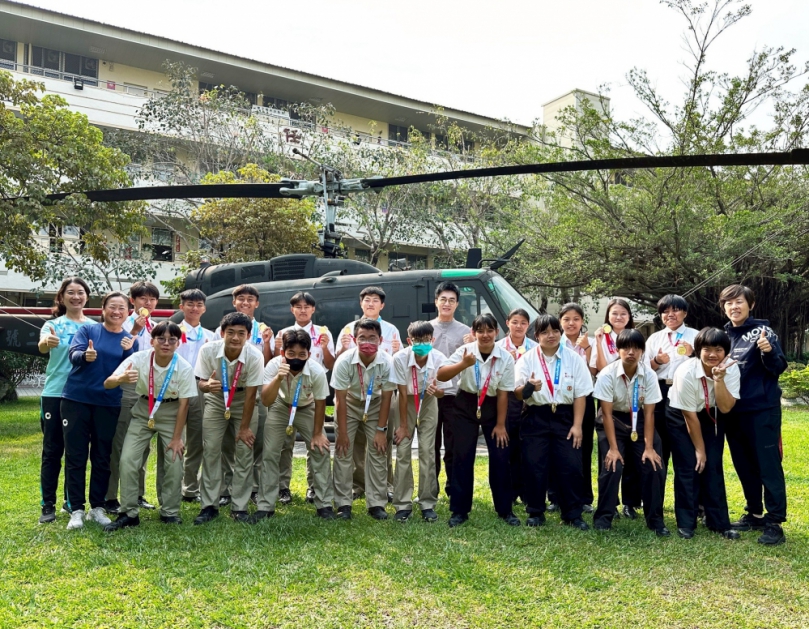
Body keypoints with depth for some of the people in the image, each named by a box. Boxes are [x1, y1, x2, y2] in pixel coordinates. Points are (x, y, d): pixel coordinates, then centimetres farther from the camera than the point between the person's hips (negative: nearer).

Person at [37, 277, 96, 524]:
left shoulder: (95, 327, 6)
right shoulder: (53, 324, 0)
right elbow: (42, 347, -21)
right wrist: (46, 342, -44)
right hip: (55, 394, -2)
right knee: (52, 451, 2)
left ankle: (71, 501, 22)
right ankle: (48, 505, 9)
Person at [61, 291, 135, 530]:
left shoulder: (130, 340, 5)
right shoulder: (87, 330, 1)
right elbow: (73, 355, -14)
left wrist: (128, 351, -21)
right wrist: (85, 356, -36)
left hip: (108, 404, 1)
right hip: (76, 400, -1)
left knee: (102, 457, 8)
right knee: (76, 456, 2)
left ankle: (97, 508, 19)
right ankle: (76, 510, 11)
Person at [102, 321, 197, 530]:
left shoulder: (184, 368, -21)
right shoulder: (139, 359, -22)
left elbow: (184, 404, -14)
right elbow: (107, 383, -26)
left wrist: (177, 437, -12)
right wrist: (121, 379, -50)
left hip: (171, 414, 0)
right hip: (143, 412, 1)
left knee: (174, 462, -7)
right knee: (127, 460, -9)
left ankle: (170, 512, 13)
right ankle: (128, 513, 6)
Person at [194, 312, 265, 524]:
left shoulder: (255, 357, -31)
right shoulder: (208, 351, -26)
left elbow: (250, 394, -21)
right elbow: (201, 382, -12)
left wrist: (244, 427, -15)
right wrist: (207, 385, -38)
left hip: (244, 402, -1)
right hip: (216, 400, 1)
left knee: (244, 451, -5)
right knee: (210, 450, -4)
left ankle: (239, 507, 6)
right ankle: (209, 505, 7)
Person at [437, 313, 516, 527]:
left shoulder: (505, 357, -12)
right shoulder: (465, 351, -15)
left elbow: (503, 392, -6)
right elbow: (441, 375, -25)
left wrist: (500, 424, -4)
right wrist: (463, 364, -42)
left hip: (492, 406, 1)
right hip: (466, 405, -1)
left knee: (500, 458, 1)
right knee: (462, 457, 0)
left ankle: (505, 510, 18)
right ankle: (459, 510, 12)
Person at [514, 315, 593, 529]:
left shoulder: (574, 359, 1)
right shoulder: (527, 359, 0)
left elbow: (580, 394, 1)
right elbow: (517, 394, -2)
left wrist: (577, 425, -5)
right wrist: (528, 387, -25)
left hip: (564, 417, 0)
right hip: (536, 418, 0)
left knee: (570, 467, 0)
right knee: (534, 467, 1)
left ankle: (573, 514, 14)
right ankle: (535, 512, 16)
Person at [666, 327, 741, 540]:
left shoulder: (731, 369, -20)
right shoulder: (686, 372, -30)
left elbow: (725, 407, -25)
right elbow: (690, 416, -21)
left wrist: (718, 379, -37)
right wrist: (699, 449, -14)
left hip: (712, 417, 3)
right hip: (681, 416, -3)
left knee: (713, 466, -2)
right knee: (688, 467, -6)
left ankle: (719, 521, 9)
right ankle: (686, 522, 4)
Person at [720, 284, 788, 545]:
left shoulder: (763, 331, -6)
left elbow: (778, 368, -11)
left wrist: (768, 352, -29)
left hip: (762, 409, -6)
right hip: (733, 411, 6)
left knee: (768, 465, -3)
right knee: (744, 466, 14)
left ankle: (774, 523, 3)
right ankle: (754, 514, 26)